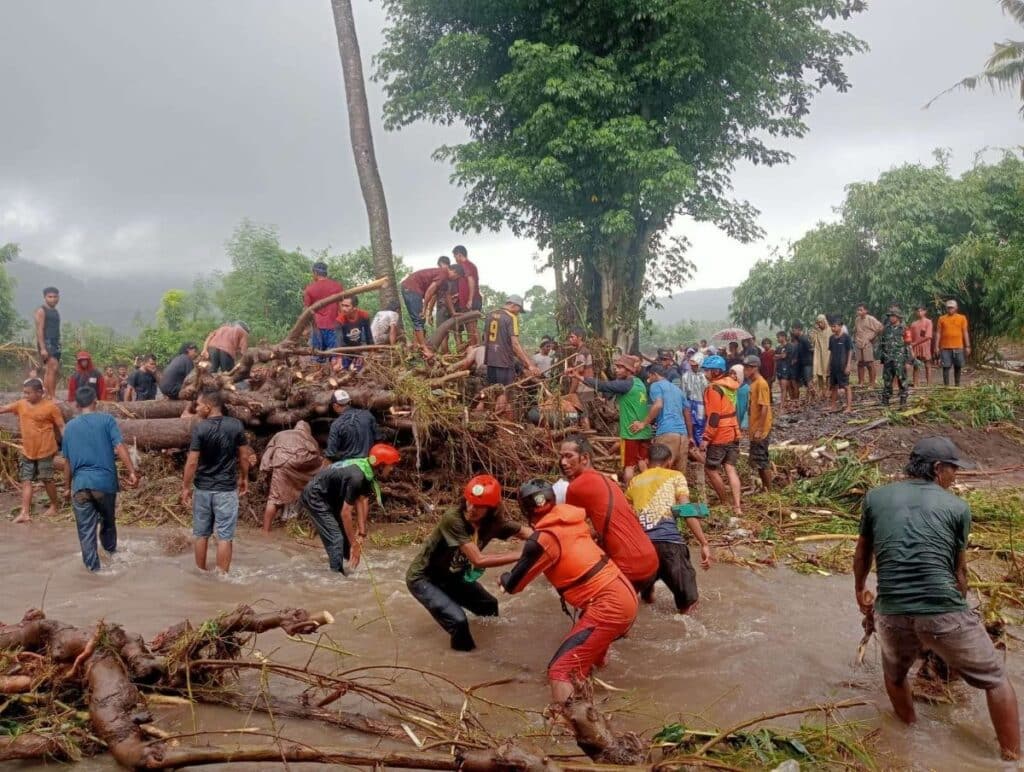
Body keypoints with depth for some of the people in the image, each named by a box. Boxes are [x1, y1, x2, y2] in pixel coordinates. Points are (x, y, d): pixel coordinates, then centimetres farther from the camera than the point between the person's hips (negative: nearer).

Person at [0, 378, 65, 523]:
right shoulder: (21, 404, 2)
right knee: (26, 481, 2)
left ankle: (54, 506, 25)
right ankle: (25, 512, 2)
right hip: (27, 451, 5)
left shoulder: (51, 406, -13)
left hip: (45, 451, -5)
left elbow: (61, 426, -11)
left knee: (47, 479, 7)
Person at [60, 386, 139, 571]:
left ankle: (92, 565, 13)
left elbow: (68, 461, 12)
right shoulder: (106, 420, -2)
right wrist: (132, 472, -14)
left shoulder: (69, 427, 7)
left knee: (86, 528, 9)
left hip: (80, 483, 1)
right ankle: (111, 550, 43)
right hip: (105, 481, -1)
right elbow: (120, 447, -13)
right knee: (107, 520, 22)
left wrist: (69, 485, 23)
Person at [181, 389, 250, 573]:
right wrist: (244, 478, 15)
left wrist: (186, 486, 0)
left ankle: (201, 572, 26)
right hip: (226, 489, 0)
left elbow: (192, 462, -10)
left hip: (202, 488, 0)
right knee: (224, 536, 3)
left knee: (201, 534, 15)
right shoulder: (236, 425, -6)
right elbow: (244, 457, 1)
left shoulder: (200, 428, -11)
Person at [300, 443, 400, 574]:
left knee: (345, 533, 16)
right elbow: (345, 513, -29)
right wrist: (354, 544, -23)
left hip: (329, 496, 10)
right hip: (315, 496, -10)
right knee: (335, 538, -13)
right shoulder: (356, 476, -33)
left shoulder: (367, 471, -7)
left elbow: (362, 501, -3)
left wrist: (362, 533, -5)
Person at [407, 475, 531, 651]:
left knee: (489, 606, 13)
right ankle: (465, 651, 2)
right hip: (423, 578, -7)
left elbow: (526, 532, -10)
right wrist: (521, 554, -39)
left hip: (452, 576, 7)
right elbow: (479, 560, -38)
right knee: (458, 620, -23)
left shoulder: (493, 522, -16)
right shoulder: (453, 519, -35)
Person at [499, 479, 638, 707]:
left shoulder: (543, 539, -14)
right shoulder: (571, 520, 6)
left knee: (560, 671, -13)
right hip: (623, 595, 9)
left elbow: (513, 585, -2)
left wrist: (504, 578, 21)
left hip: (607, 606, -9)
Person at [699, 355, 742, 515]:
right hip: (733, 433, 8)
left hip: (720, 436, -8)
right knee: (730, 469, 7)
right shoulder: (730, 385, 8)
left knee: (711, 469, 6)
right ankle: (737, 506, 2)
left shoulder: (714, 388, -17)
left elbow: (714, 416, -20)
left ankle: (724, 503, 15)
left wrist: (706, 438, -17)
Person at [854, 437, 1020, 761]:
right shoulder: (958, 507, 5)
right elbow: (960, 571, 13)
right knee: (996, 680, 21)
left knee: (895, 674, 32)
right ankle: (1012, 756, 26)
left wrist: (860, 591, 40)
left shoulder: (876, 497, 10)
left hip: (891, 613, 3)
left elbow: (862, 554, 22)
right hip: (944, 612, -2)